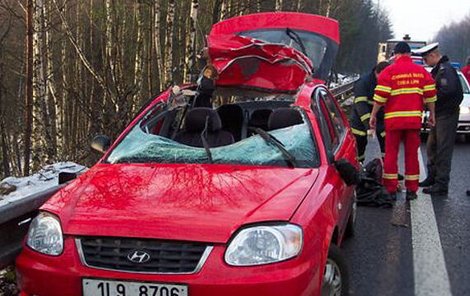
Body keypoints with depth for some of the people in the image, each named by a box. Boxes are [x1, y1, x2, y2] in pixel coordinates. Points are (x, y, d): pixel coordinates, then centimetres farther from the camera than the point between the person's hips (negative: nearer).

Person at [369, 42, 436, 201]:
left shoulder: (388, 71, -2)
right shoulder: (422, 71, 7)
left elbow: (380, 96, -6)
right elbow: (430, 95, 6)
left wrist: (373, 115, 2)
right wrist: (431, 114, 16)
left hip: (393, 119, -2)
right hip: (414, 118, 2)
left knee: (391, 153, 5)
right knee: (412, 154, 9)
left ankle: (390, 189, 5)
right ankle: (411, 190, 13)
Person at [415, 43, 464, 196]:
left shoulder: (446, 69, -16)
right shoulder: (438, 69, 15)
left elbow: (447, 91, -27)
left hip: (447, 114, -10)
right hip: (440, 114, 10)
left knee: (443, 150, -7)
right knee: (432, 147, 18)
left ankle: (441, 185, -3)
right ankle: (432, 177, 30)